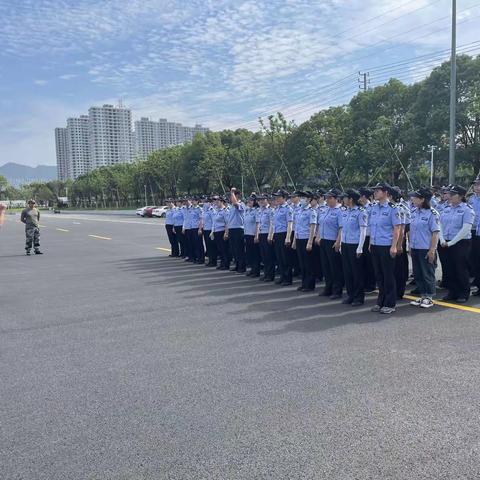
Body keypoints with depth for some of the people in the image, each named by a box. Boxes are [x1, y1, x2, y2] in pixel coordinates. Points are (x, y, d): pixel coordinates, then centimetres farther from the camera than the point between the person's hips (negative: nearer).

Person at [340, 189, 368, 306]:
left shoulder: (361, 212, -11)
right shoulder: (345, 212, 10)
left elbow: (363, 231, -12)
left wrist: (360, 248, -15)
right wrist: (341, 244, 13)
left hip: (355, 245, -7)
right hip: (345, 245, 7)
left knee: (357, 271, 3)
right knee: (347, 270, 11)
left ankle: (359, 297, 13)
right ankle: (350, 295, 22)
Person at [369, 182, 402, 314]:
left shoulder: (392, 209, -9)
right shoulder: (373, 208, 9)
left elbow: (397, 229, -10)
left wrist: (394, 246, -15)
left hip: (386, 246, -6)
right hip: (375, 246, 6)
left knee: (388, 275, 2)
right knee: (379, 275, 12)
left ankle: (390, 304, 11)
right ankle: (381, 302, 24)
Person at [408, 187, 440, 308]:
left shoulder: (432, 213, -13)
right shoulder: (413, 212, 6)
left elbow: (435, 233, -14)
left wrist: (432, 250, -17)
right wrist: (410, 246, 11)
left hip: (426, 249, -7)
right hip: (415, 248, 7)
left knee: (428, 274, 4)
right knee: (417, 274, 13)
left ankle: (429, 297, 16)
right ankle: (422, 296, 25)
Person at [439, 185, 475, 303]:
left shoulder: (467, 209, -8)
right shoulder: (446, 209, 10)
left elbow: (466, 229, -15)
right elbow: (440, 225, 9)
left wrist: (451, 243, -16)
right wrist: (442, 240, -6)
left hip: (461, 244, -5)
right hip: (446, 244, 5)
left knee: (461, 269, 1)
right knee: (449, 269, 9)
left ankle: (464, 294, 14)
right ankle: (452, 292, 21)